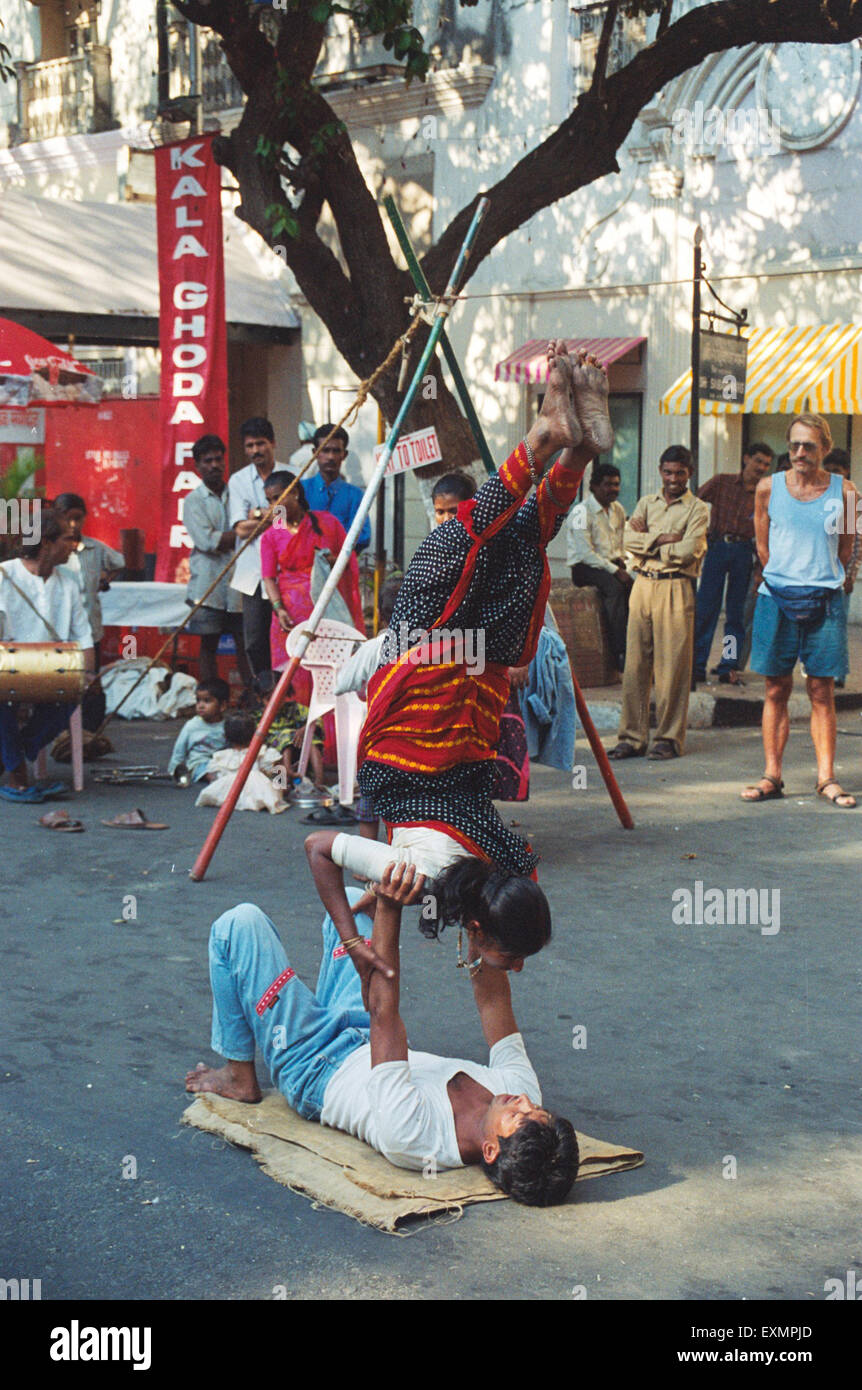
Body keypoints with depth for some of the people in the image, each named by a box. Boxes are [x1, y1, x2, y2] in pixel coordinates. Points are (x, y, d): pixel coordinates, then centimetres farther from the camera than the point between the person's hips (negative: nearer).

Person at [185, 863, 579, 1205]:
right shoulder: (522, 1092, -30)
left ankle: (240, 1079, 13)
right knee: (350, 900, 16)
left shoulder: (412, 1138, -47)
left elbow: (383, 1013, -44)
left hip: (315, 1071, -6)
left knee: (239, 924, -9)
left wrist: (388, 911, -45)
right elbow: (493, 1000, -18)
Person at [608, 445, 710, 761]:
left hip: (675, 589, -4)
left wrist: (648, 541, -2)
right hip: (642, 585, 4)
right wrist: (663, 539, -9)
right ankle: (633, 737, 7)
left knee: (672, 665, -4)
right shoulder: (646, 502, 17)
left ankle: (670, 738, 3)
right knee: (635, 663, 2)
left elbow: (688, 551, -11)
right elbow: (629, 539, 2)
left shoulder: (697, 509, 3)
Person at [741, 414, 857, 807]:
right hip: (776, 598, 0)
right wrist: (784, 580, 11)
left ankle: (827, 778, 4)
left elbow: (846, 548, 13)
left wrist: (822, 580, 10)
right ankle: (772, 776, 6)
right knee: (776, 690, 3)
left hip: (825, 600, 0)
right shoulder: (768, 487, 4)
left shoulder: (843, 491, 4)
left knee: (822, 693, 1)